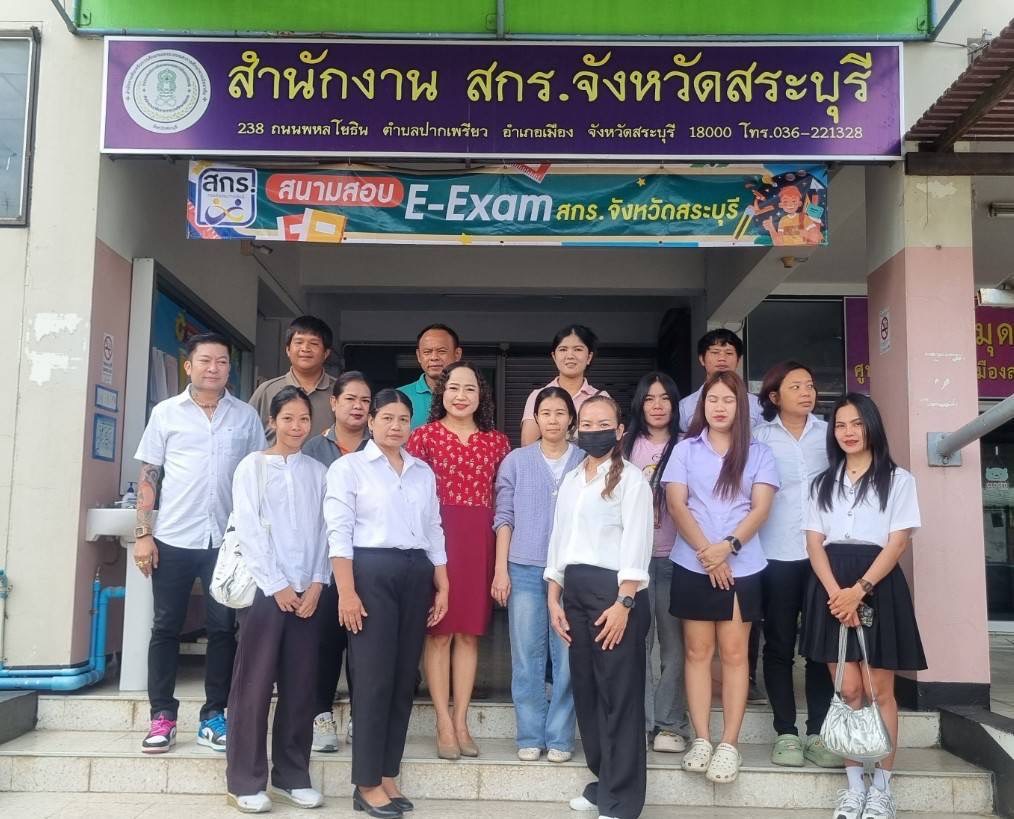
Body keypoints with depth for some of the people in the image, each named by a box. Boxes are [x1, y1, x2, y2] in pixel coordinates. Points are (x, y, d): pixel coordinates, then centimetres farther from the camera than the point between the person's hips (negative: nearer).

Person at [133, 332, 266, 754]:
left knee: (223, 629, 5)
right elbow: (148, 477, 4)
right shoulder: (165, 413, 3)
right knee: (166, 627, 6)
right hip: (173, 539, 0)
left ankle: (214, 715, 16)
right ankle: (162, 716, 16)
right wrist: (143, 534, -3)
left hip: (228, 540, 1)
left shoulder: (246, 417, 4)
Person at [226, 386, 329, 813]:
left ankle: (292, 776, 17)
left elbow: (324, 531, 7)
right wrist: (276, 586, -10)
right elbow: (248, 530, -5)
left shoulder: (318, 472, 10)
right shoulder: (252, 466, 1)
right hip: (264, 588, -3)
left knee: (299, 685, 7)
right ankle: (246, 781, 9)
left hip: (307, 591, 3)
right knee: (255, 684, 0)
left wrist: (316, 584, -5)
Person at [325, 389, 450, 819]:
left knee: (404, 677, 7)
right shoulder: (348, 467, 1)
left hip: (416, 573, 5)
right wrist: (346, 591, -14)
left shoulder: (423, 472, 15)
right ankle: (367, 783, 8)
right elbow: (338, 532, -6)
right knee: (373, 677, -3)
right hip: (371, 571, -5)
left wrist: (442, 586, 11)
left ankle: (388, 775, 18)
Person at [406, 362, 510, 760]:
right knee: (439, 631, 0)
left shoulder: (497, 442, 10)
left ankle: (461, 722, 17)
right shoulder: (424, 435, 1)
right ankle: (444, 725, 9)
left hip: (480, 541, 3)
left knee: (470, 632, 8)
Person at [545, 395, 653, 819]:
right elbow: (559, 538, 16)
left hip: (614, 590, -7)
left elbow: (636, 543, -11)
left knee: (619, 693, -2)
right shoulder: (570, 481, 17)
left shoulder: (630, 478, -3)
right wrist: (554, 597, 9)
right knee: (585, 688, 12)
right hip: (575, 589, 7)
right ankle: (603, 780, 26)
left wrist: (624, 601, -18)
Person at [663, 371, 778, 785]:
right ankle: (701, 739, 9)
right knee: (697, 651, 3)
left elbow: (760, 508, -2)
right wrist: (706, 551, -12)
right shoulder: (685, 450, 6)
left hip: (741, 566, 0)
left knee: (734, 652, 1)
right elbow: (676, 505, -2)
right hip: (693, 564, 0)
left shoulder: (758, 453, 7)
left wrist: (727, 546, -16)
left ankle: (729, 744, 5)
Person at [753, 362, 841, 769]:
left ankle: (817, 733, 14)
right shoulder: (759, 437, 3)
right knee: (779, 646, 4)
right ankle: (785, 733, 13)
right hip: (777, 555, -2)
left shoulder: (829, 433, 8)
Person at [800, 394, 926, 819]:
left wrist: (859, 590, -16)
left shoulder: (897, 479, 3)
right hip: (832, 587, 3)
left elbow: (898, 542, -5)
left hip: (878, 585, -2)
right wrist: (836, 592, -12)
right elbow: (814, 542, 5)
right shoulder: (823, 483, 13)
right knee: (848, 691, 3)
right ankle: (854, 785, 11)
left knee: (879, 690, 2)